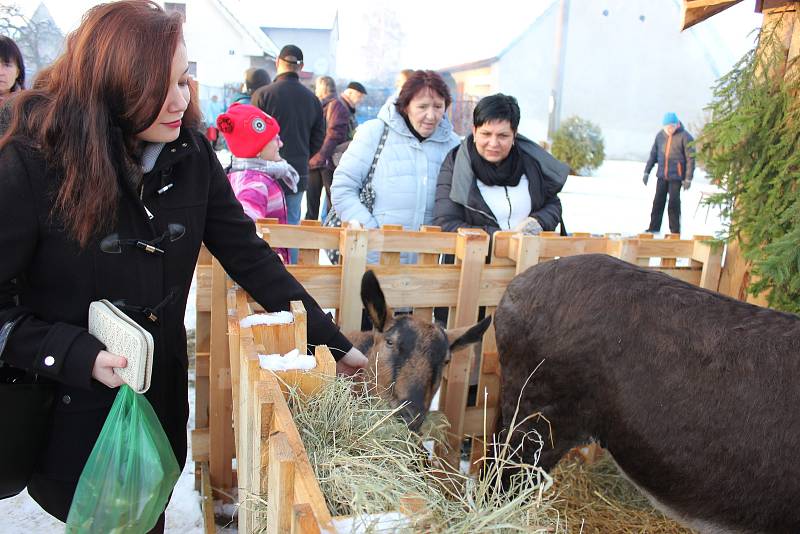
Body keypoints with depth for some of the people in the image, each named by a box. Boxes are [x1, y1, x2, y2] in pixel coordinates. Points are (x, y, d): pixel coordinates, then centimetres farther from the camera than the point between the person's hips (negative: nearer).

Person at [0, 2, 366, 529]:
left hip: (162, 390, 4)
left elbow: (247, 254, -6)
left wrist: (332, 340, -6)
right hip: (66, 403, -3)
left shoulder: (190, 153, -10)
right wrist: (78, 355, -27)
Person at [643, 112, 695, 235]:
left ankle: (675, 230, 7)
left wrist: (688, 178, -11)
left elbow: (690, 159, -7)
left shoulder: (685, 137, -8)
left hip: (676, 176, -4)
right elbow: (653, 154, 15)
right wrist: (647, 172, 11)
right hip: (661, 175, 4)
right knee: (658, 201, 6)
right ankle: (654, 227, 15)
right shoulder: (660, 135, 7)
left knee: (674, 203, -3)